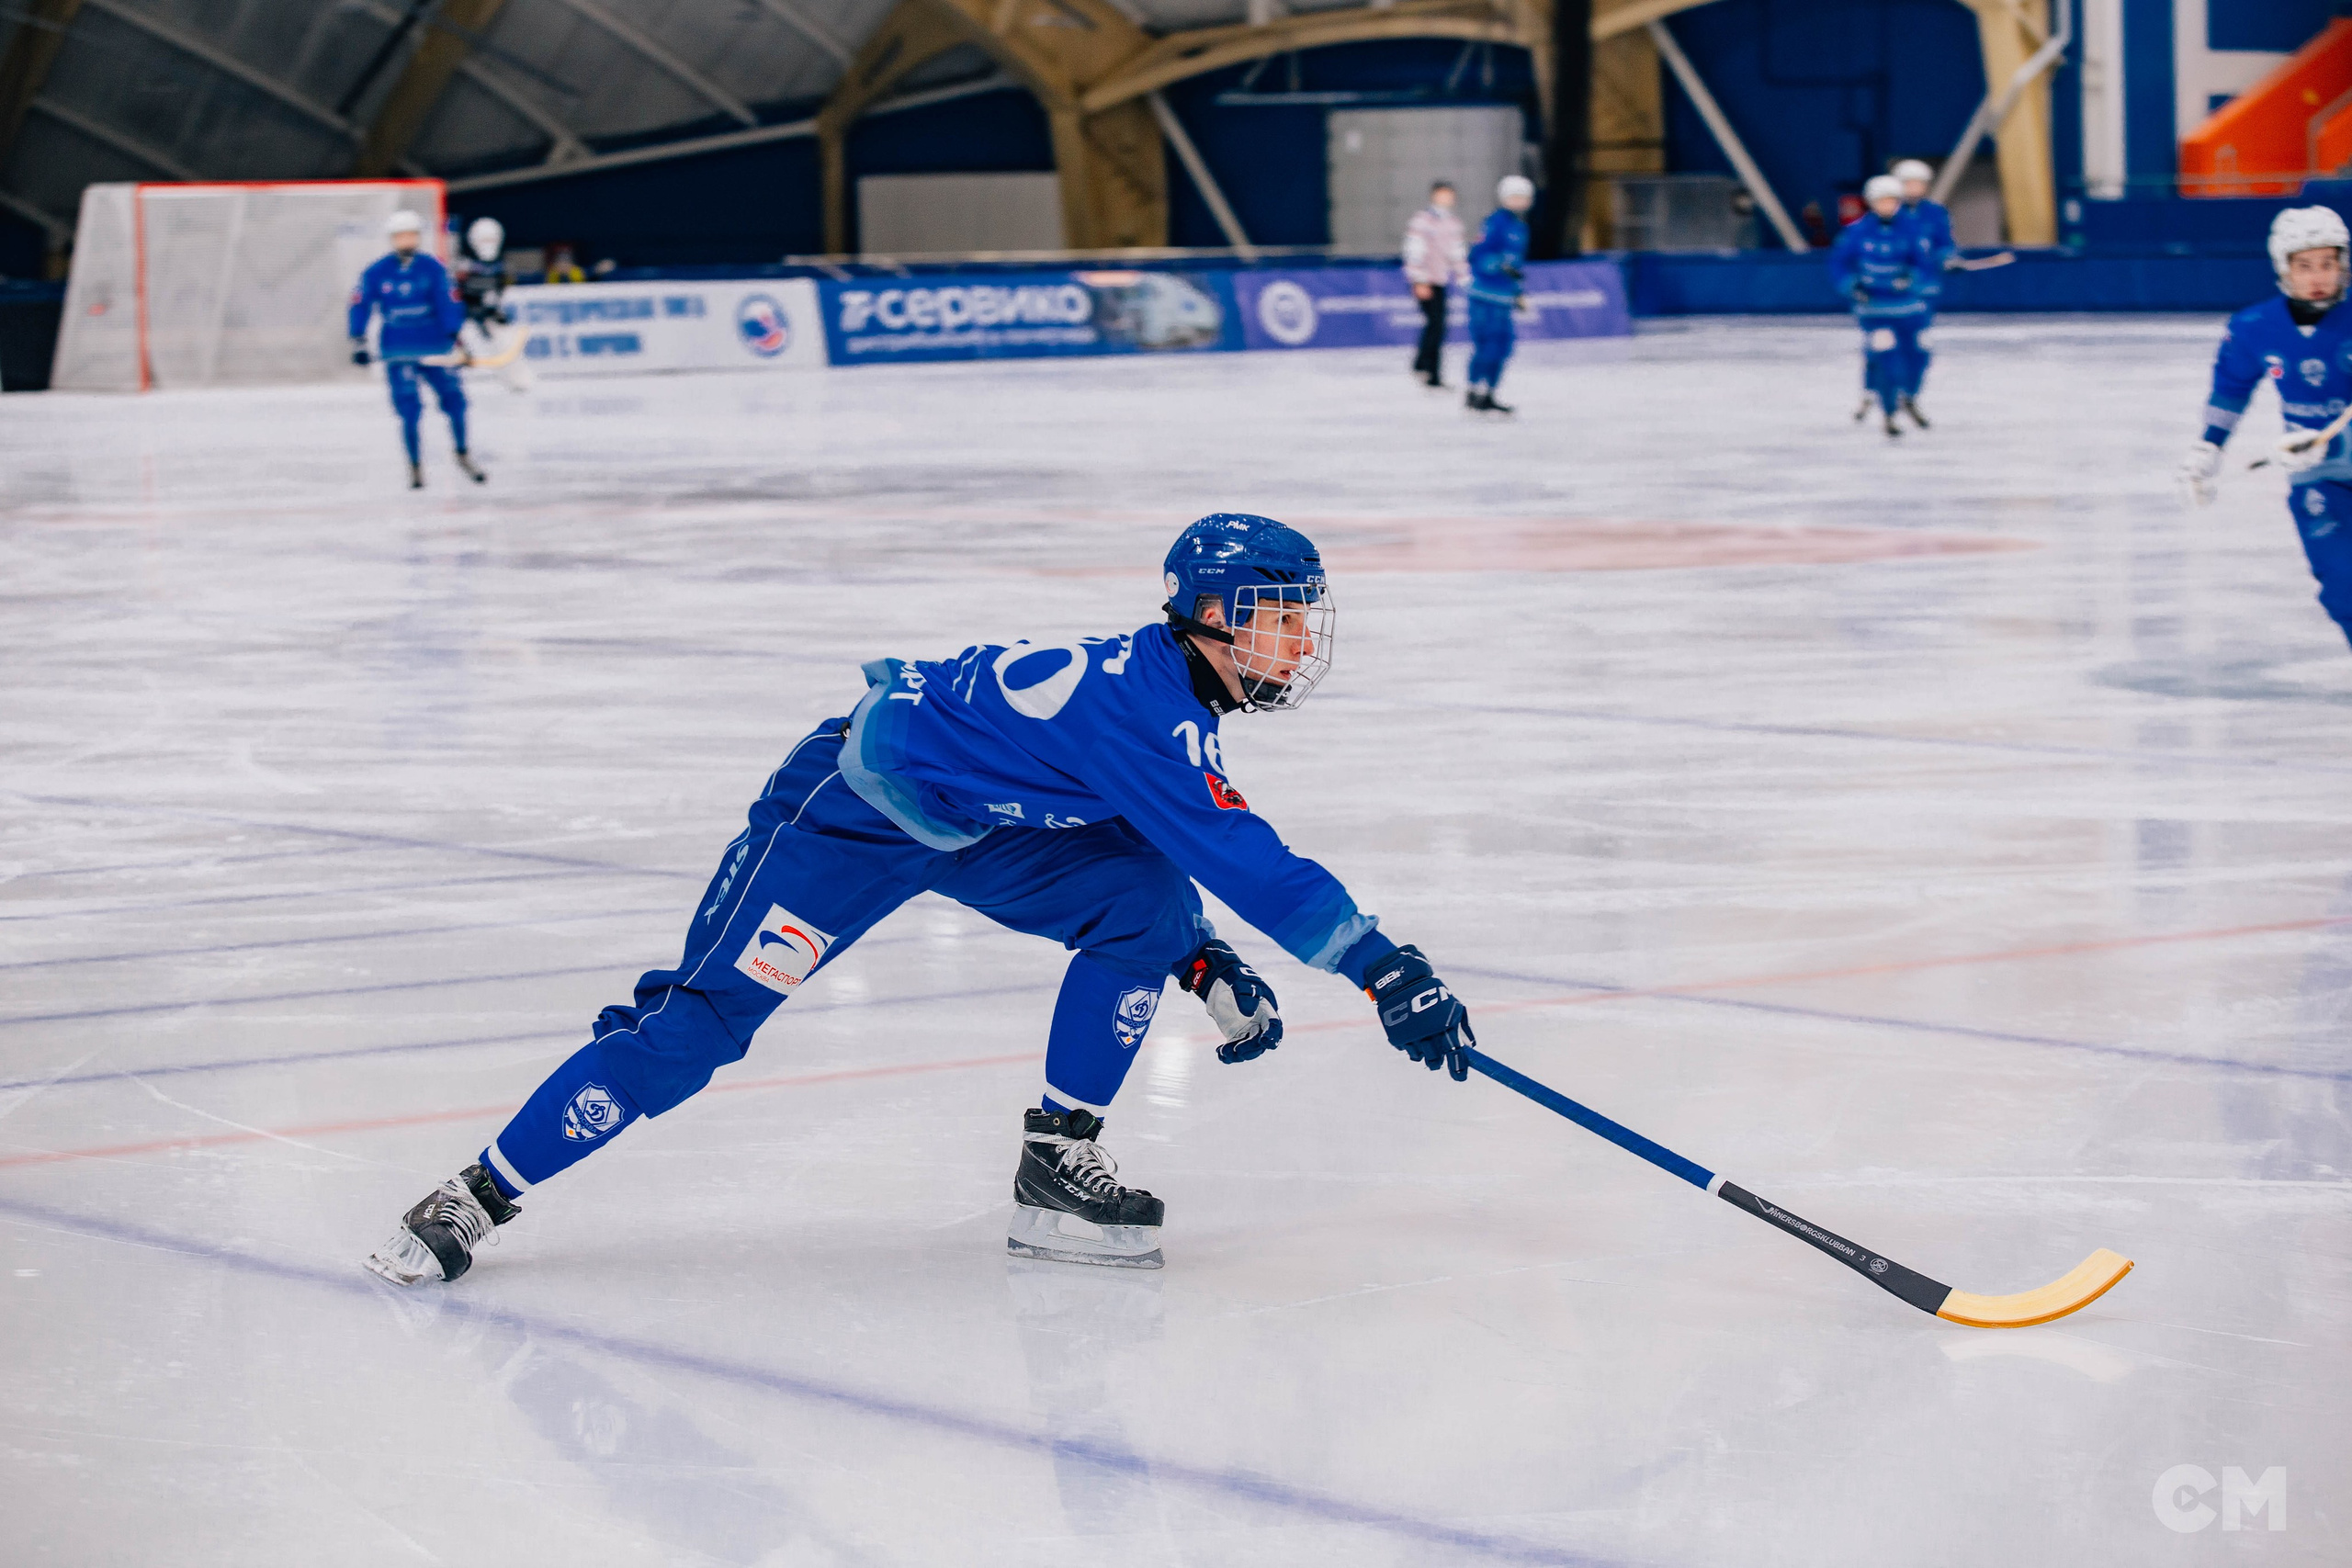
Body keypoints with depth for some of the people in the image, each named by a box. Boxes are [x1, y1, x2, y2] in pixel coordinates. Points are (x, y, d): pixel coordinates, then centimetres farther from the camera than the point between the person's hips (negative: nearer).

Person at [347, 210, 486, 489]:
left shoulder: (433, 268, -4)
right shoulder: (376, 273, -3)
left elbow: (450, 303, -8)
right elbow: (360, 306, 0)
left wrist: (455, 337, -18)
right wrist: (358, 343, -6)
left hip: (434, 345, 1)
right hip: (397, 349, -1)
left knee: (453, 398, -1)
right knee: (409, 408, -8)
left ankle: (463, 455, 21)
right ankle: (415, 466, 6)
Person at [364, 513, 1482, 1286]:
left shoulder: (1177, 695, 1)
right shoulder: (1142, 706, -29)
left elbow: (1186, 859, 16)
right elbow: (1246, 862, -35)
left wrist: (1204, 960, 2)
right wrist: (1381, 970, -34)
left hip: (978, 822, 9)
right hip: (853, 807, -9)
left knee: (1148, 903, -9)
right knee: (707, 1014, -11)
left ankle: (1056, 1167, -4)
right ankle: (483, 1193, -2)